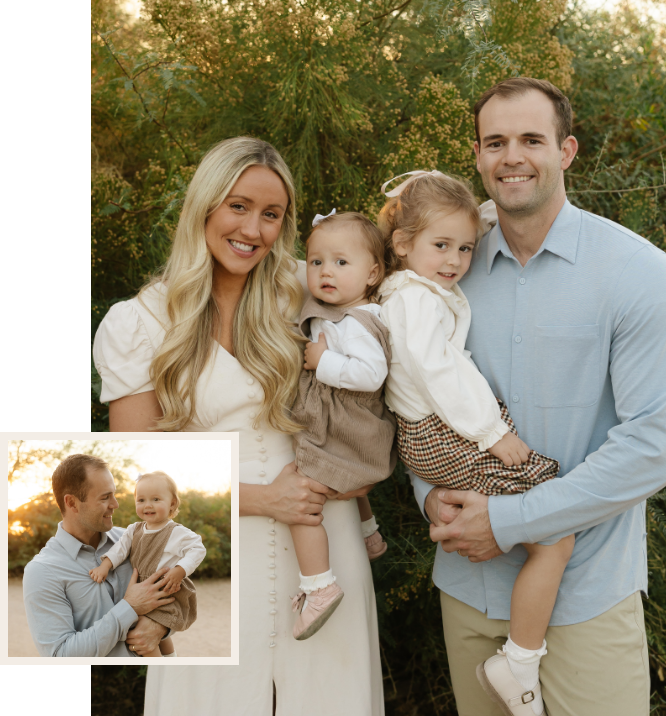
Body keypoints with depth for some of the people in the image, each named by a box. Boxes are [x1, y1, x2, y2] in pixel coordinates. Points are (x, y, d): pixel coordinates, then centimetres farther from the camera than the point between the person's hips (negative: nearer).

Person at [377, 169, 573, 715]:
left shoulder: (408, 294, 17)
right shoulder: (417, 298, -13)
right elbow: (436, 370, -20)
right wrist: (494, 431, -19)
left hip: (429, 437, 10)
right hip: (449, 439, -10)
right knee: (556, 541, -10)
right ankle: (519, 665, -1)